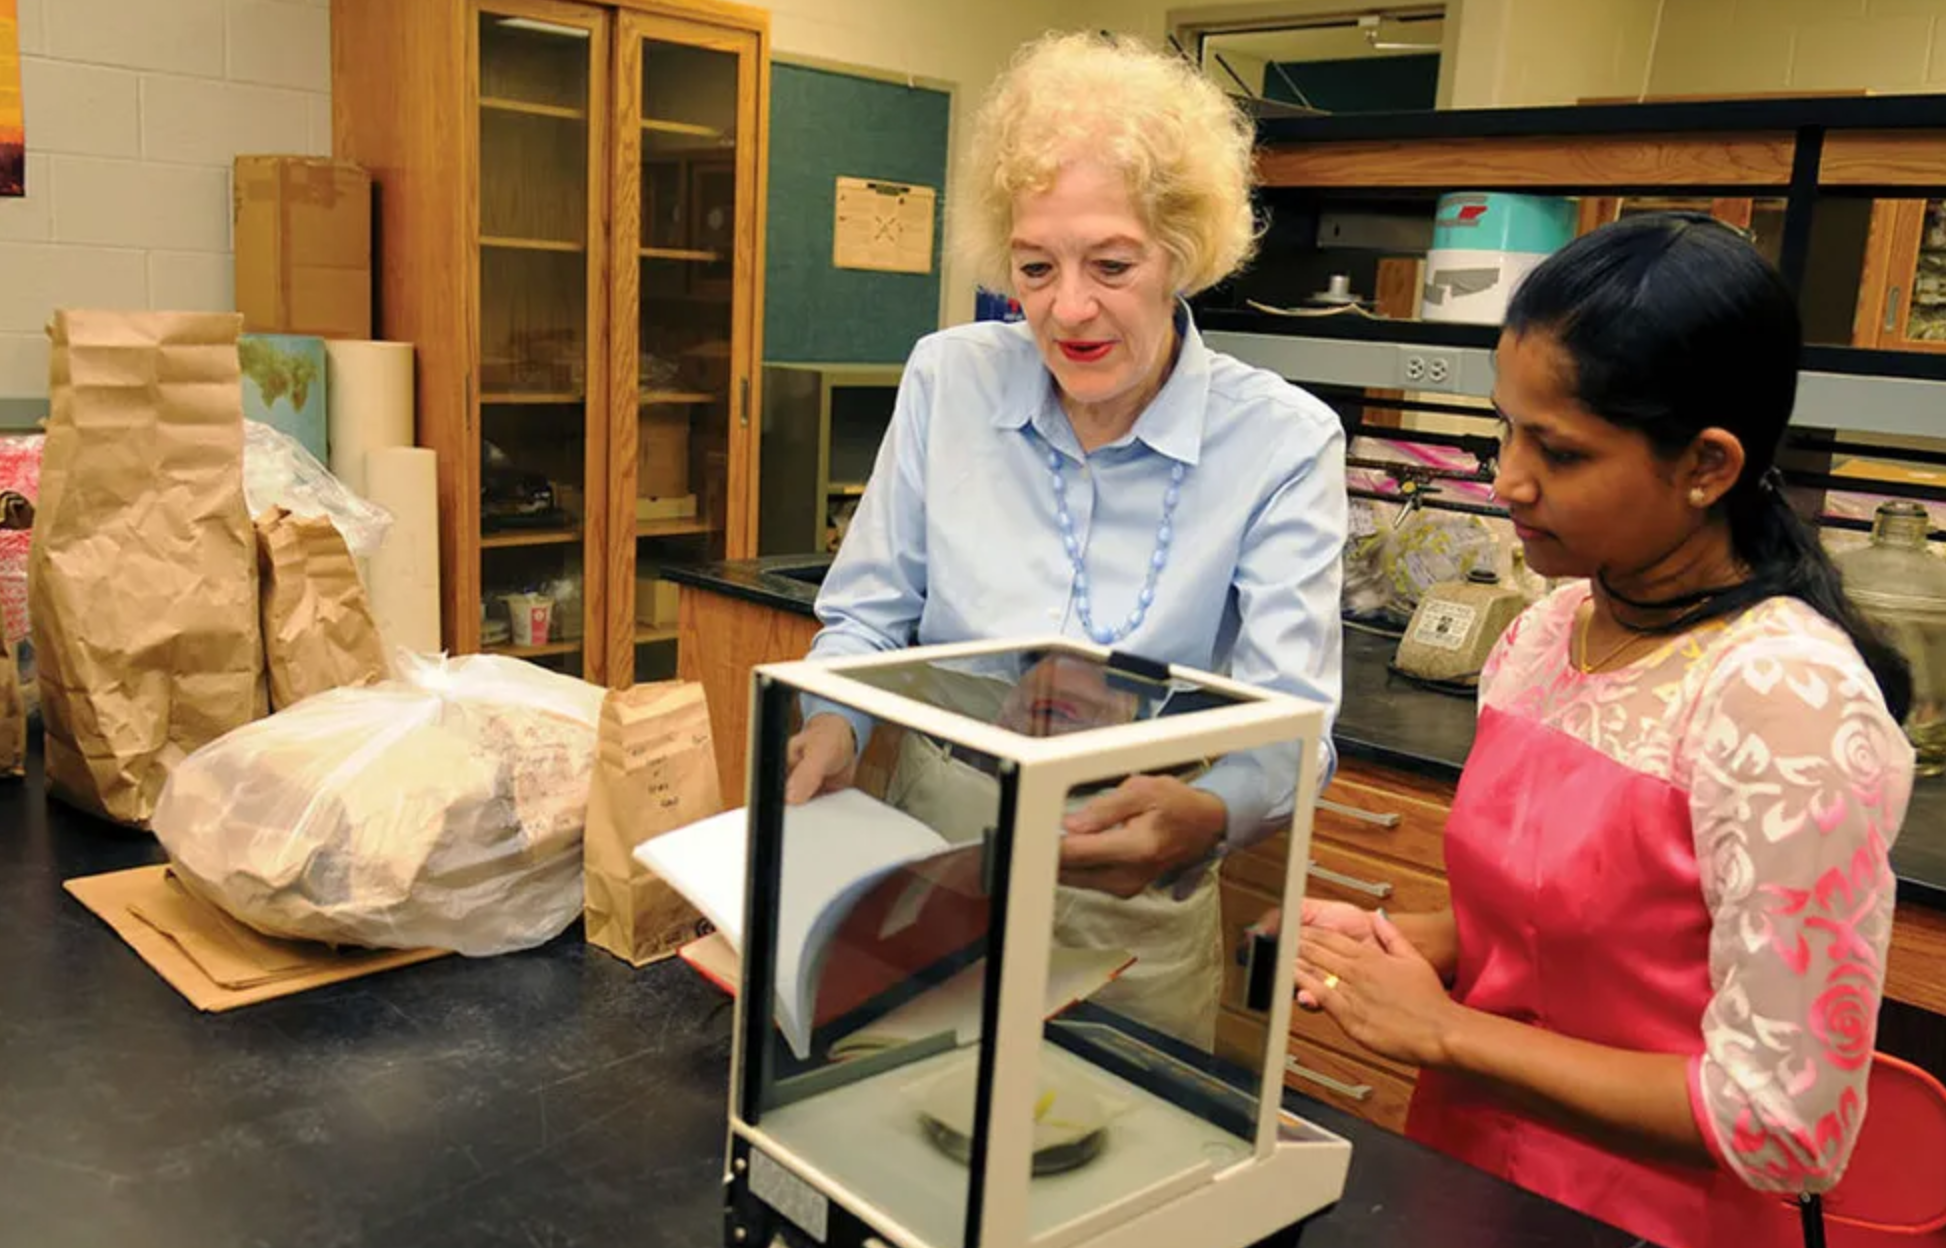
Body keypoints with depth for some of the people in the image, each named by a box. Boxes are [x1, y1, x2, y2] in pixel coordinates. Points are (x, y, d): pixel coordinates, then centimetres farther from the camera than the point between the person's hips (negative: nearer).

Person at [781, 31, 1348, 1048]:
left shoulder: (1281, 442, -14)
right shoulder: (948, 381, -8)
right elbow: (865, 614, 0)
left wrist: (1203, 816, -41)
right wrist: (835, 724, -21)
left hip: (1131, 920, -2)